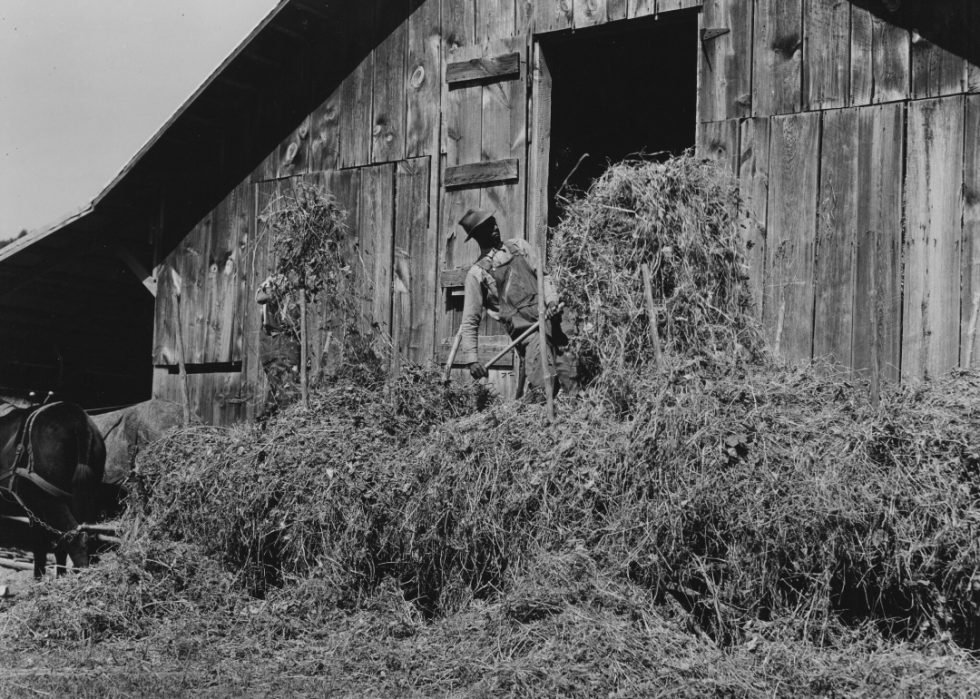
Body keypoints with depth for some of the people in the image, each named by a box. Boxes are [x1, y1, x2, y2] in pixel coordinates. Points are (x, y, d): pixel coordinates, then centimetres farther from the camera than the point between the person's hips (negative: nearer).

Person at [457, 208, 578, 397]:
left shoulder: (518, 246, 16)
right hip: (526, 330, -4)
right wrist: (471, 358, -7)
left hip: (551, 323, 4)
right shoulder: (477, 273, 3)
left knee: (570, 381, 0)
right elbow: (470, 321, 3)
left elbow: (542, 276, 14)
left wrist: (551, 300, -7)